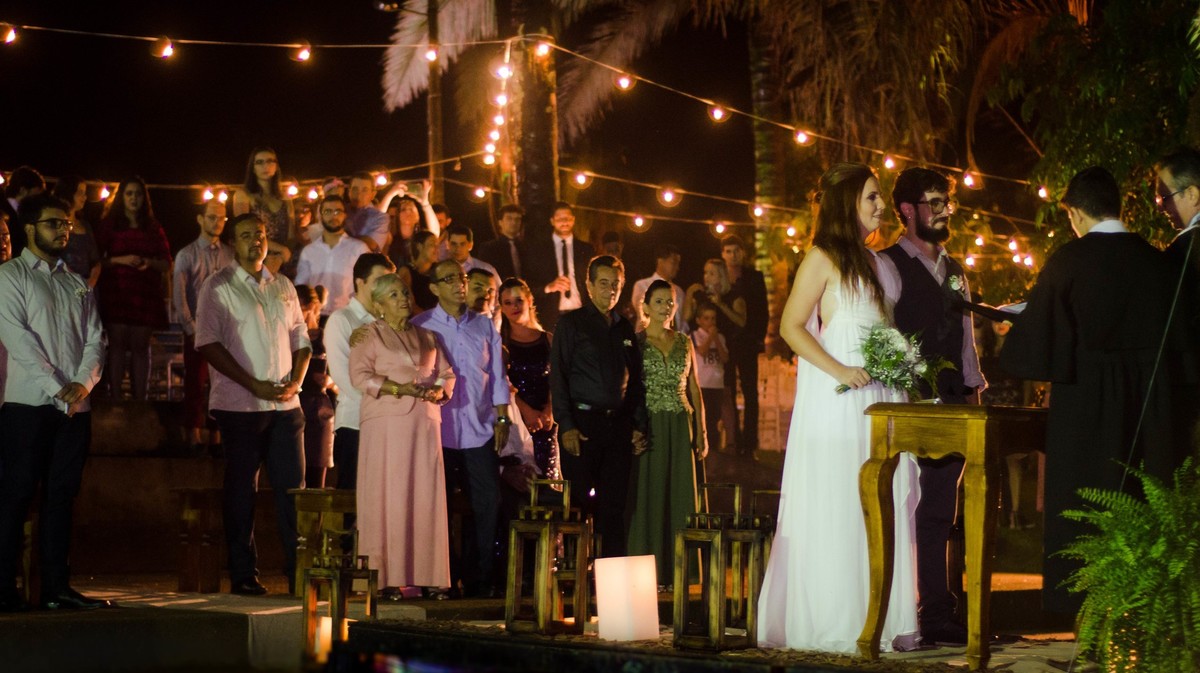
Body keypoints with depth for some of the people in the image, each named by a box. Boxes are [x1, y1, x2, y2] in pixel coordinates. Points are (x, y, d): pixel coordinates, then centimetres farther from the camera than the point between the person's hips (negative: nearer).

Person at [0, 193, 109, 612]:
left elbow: (95, 340, 11)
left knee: (61, 496, 5)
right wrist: (56, 388, -16)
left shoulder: (78, 285, 19)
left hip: (75, 405, 5)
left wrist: (83, 383, -9)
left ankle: (56, 588, 7)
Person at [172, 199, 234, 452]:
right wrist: (192, 330, -7)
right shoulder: (186, 255, 3)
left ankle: (217, 435, 6)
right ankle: (194, 436, 4)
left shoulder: (231, 255, 8)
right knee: (195, 383, -1)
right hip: (197, 329, -2)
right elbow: (179, 297, -1)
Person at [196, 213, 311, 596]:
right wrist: (253, 384, -14)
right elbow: (208, 343, -9)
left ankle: (299, 573, 5)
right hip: (240, 405, -4)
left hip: (285, 405, 4)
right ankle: (244, 576, 7)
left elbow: (301, 339, 17)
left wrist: (295, 381, -2)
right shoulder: (218, 287, 0)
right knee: (241, 490, 1)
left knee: (292, 487, 2)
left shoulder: (283, 287, 15)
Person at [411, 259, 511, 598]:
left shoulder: (484, 326, 13)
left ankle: (478, 582, 7)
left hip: (480, 431, 3)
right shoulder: (420, 326, 4)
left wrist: (502, 419, 8)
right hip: (438, 432, -3)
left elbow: (497, 376, 15)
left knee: (487, 505, -2)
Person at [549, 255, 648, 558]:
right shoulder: (572, 323, 1)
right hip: (583, 423, -4)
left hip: (618, 425, 5)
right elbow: (558, 376, -5)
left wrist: (640, 425, 9)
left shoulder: (625, 329, 16)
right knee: (580, 501, -4)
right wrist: (566, 425, -14)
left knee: (615, 505, 4)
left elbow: (636, 381, 19)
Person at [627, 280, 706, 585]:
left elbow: (694, 388, 13)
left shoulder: (684, 342, 11)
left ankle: (676, 569, 9)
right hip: (648, 426, -4)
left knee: (679, 494, 4)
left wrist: (701, 430, 8)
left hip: (680, 426, 4)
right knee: (648, 494, -1)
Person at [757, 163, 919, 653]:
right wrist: (839, 371, -18)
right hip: (836, 402, -7)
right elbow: (791, 326, -9)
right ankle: (831, 625, 0)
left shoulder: (876, 262, 17)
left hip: (879, 399, 7)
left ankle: (879, 618, 10)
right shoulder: (823, 258, -4)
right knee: (833, 507, -4)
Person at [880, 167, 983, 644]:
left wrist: (973, 390, 12)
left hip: (952, 408, 7)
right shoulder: (886, 265, -4)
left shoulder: (955, 272, 19)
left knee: (939, 515, 9)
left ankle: (938, 615, 13)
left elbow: (965, 337, 20)